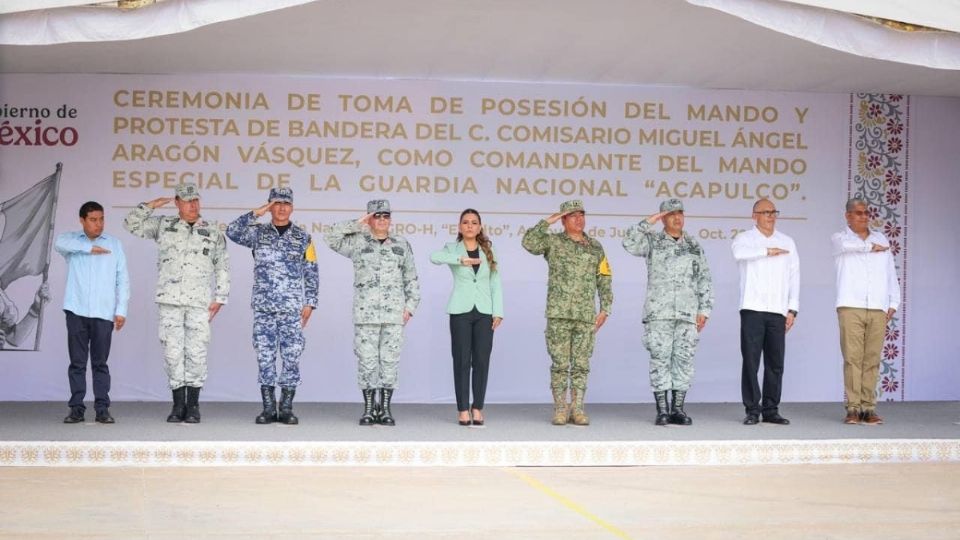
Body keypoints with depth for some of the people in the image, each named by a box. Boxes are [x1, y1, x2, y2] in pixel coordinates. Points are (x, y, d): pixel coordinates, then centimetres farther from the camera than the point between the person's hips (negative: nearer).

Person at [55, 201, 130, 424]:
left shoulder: (114, 244, 11)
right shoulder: (71, 239, 10)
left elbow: (122, 278, 8)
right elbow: (60, 243, -16)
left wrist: (121, 309, 0)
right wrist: (89, 247, -15)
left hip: (104, 313, 0)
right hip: (77, 311, 0)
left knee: (100, 362, 2)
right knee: (77, 362, 2)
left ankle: (102, 408, 4)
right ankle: (76, 408, 7)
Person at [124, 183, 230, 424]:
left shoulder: (212, 233, 9)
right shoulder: (163, 225, 11)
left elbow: (223, 268, 11)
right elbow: (131, 223, 13)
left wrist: (220, 298, 5)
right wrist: (151, 205, 2)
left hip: (200, 302, -1)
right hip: (169, 301, 1)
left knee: (196, 352, -4)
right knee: (173, 352, 0)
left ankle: (193, 406, 5)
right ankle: (178, 405, 7)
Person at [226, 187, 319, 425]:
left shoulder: (303, 238, 8)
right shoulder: (258, 232, 8)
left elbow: (311, 274, 8)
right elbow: (232, 231, -10)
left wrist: (310, 303, 1)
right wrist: (256, 213, -11)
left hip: (292, 308, 0)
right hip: (263, 307, 1)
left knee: (291, 358, -2)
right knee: (265, 358, 2)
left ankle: (286, 409, 5)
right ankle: (269, 409, 8)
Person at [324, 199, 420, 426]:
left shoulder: (402, 245, 12)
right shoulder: (358, 242, 8)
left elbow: (411, 280, 15)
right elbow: (332, 238, -3)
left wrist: (410, 306, 6)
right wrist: (357, 224, -3)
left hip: (394, 314, 1)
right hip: (365, 313, -1)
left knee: (390, 360, 1)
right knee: (366, 361, -1)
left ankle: (385, 409, 8)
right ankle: (369, 408, 7)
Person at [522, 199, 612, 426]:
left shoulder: (595, 247, 12)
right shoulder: (553, 242, 3)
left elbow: (604, 280, 13)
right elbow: (529, 243, -16)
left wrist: (605, 309, 4)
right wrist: (548, 221, -11)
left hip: (586, 316, 2)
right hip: (558, 314, -2)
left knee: (581, 364, 3)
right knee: (560, 364, -1)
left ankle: (577, 409, 9)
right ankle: (560, 410, 6)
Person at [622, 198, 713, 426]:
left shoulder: (694, 246, 14)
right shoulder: (652, 241, 6)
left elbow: (705, 281, 13)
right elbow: (630, 243, -14)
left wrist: (704, 310, 5)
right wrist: (648, 222, -13)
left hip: (688, 313, 3)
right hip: (659, 313, -2)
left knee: (684, 360, 2)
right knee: (660, 359, -3)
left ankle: (678, 409, 8)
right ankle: (662, 410, 0)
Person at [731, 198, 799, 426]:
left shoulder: (787, 242, 16)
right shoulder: (745, 238, 6)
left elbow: (794, 277, 13)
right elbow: (739, 252, -20)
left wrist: (792, 309, 5)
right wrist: (768, 251, -13)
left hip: (778, 311, 3)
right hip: (752, 309, -3)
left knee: (775, 362, 2)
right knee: (750, 361, -4)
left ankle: (771, 409, 8)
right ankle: (752, 410, 0)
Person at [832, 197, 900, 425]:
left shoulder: (881, 239, 20)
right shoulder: (839, 238, 10)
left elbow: (891, 274, 18)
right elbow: (846, 246, -16)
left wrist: (894, 303, 9)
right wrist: (871, 247, -2)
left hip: (878, 308, 3)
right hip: (851, 306, -3)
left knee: (872, 360, -1)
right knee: (852, 358, -8)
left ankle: (868, 408, 1)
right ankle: (853, 408, -6)